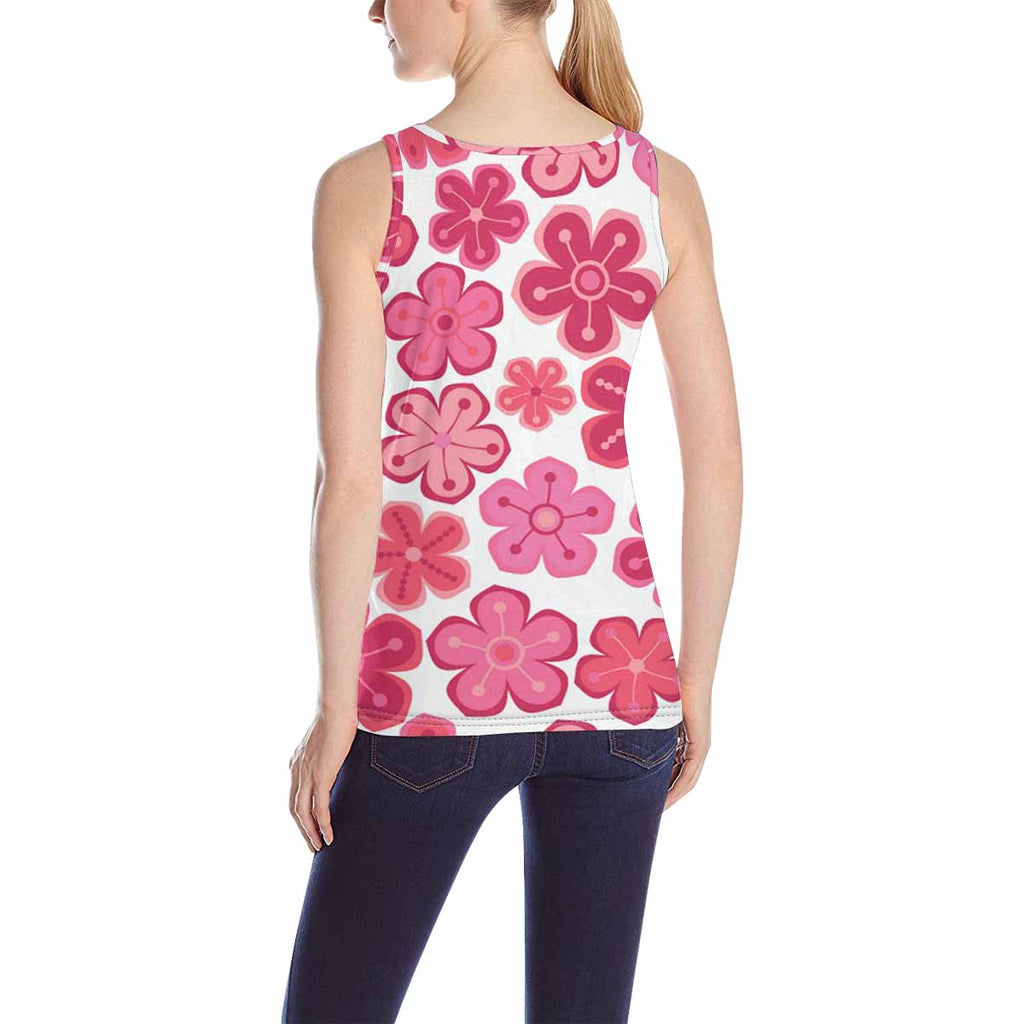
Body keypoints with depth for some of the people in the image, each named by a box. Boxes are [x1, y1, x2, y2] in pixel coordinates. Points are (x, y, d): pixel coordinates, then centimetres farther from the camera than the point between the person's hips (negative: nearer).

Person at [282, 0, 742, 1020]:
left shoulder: (365, 189, -11)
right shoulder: (661, 186, -2)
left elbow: (349, 480, -13)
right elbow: (717, 461, 0)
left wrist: (334, 707, -3)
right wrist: (698, 680, 9)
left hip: (430, 683, -3)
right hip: (614, 671, 3)